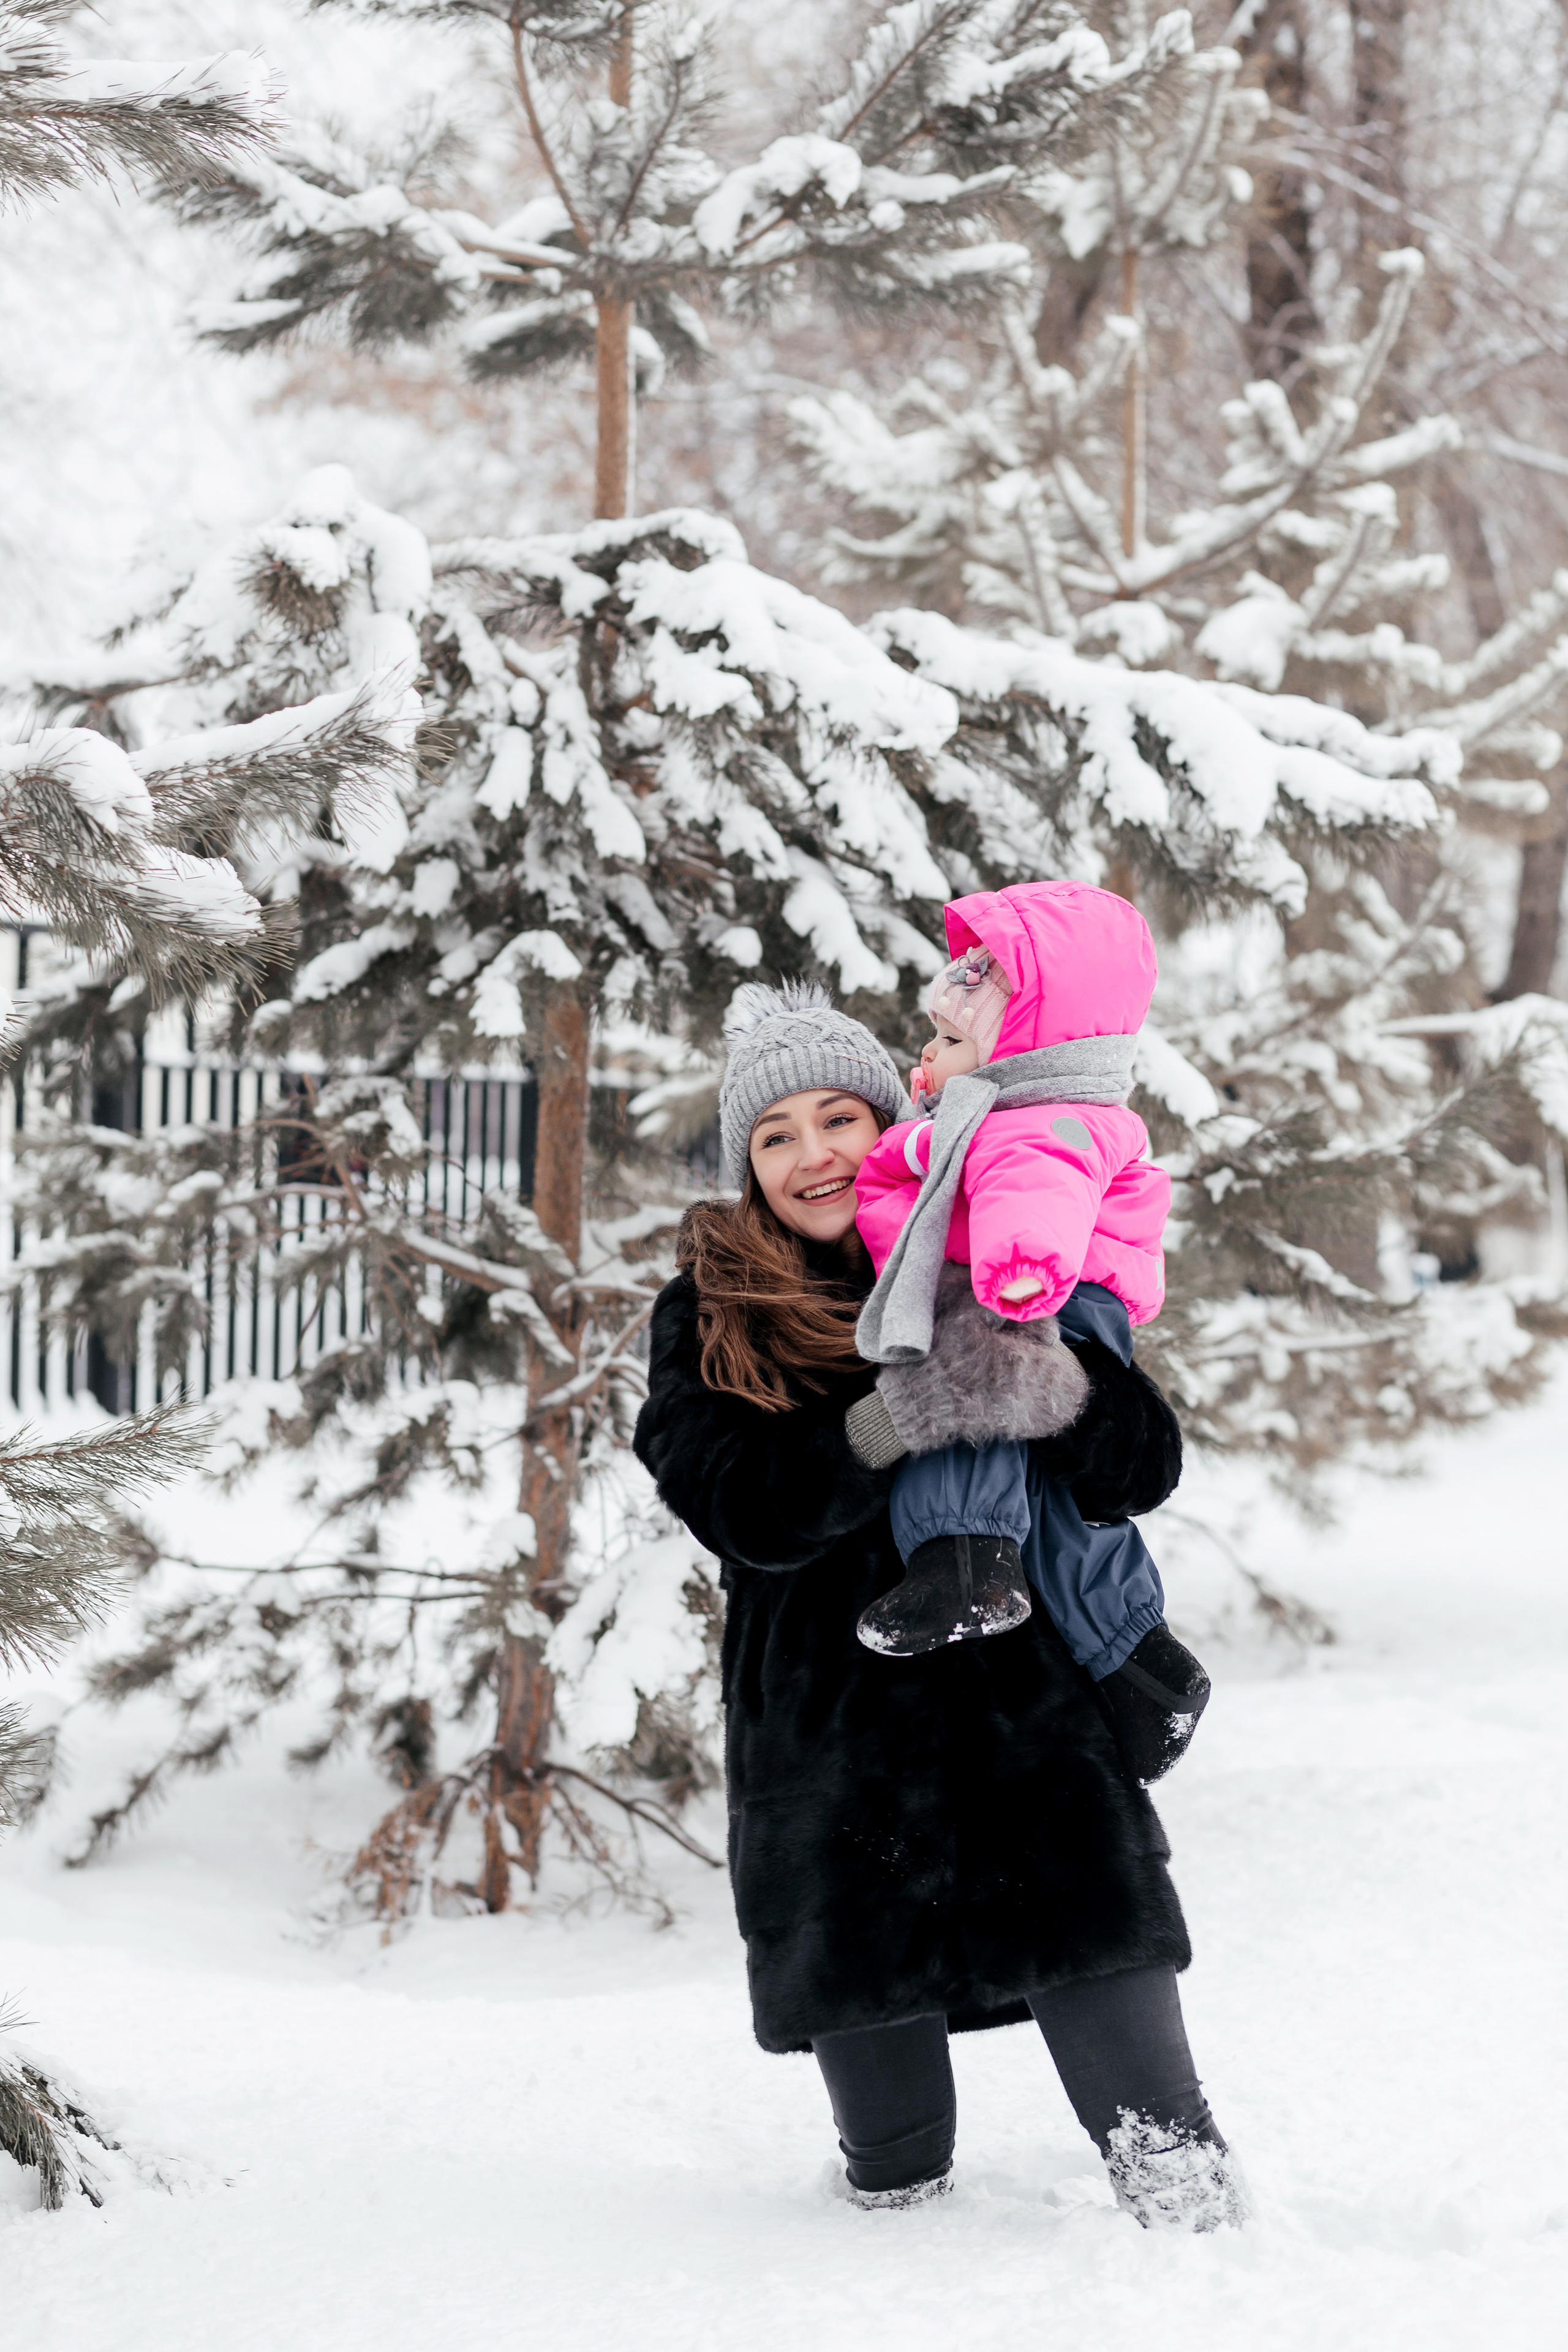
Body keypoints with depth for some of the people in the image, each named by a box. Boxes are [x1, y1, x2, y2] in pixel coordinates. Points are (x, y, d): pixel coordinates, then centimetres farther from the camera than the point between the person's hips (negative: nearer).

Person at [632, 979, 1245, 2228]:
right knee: (893, 2167, 11)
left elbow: (1141, 1472, -2)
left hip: (1029, 1716, 0)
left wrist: (1060, 1393, -24)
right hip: (829, 1740, 0)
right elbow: (745, 1507, -12)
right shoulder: (707, 1318, 3)